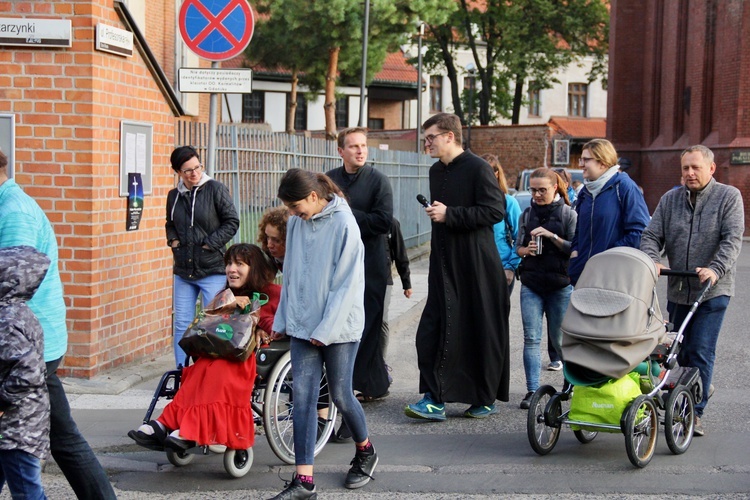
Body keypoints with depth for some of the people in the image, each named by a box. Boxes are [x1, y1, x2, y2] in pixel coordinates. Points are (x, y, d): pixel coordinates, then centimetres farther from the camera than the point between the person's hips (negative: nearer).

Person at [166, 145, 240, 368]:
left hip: (212, 269, -5)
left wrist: (211, 243, -9)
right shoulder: (174, 196, 9)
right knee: (182, 324, 6)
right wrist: (172, 239, 8)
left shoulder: (215, 189, -5)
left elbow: (232, 221, -4)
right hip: (183, 270, 5)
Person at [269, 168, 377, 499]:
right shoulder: (296, 224, 4)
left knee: (340, 396, 5)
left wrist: (327, 329, -14)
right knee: (303, 397, -1)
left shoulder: (343, 224, -13)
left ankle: (365, 452, 33)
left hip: (338, 327, -5)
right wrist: (282, 320, 12)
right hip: (303, 325, 5)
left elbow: (347, 283, -13)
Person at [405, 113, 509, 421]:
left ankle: (486, 399, 15)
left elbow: (496, 211, -18)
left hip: (476, 267, -7)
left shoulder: (477, 168, -11)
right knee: (433, 329, -2)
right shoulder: (436, 171, 14)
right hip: (444, 265, 7)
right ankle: (434, 399, -1)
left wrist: (450, 214, -20)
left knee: (482, 332, 2)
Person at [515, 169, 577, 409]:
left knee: (558, 338, 5)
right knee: (531, 338, -6)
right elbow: (518, 247, 13)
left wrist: (552, 237, -19)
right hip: (531, 284, 3)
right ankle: (532, 390, -6)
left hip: (560, 285, -3)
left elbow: (575, 249, -6)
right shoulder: (527, 214, 10)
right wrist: (526, 249, -9)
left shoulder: (568, 214, -2)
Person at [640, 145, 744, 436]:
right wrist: (652, 261, -18)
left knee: (701, 352, -9)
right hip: (677, 290, 5)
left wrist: (716, 269, -27)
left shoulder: (729, 197, -2)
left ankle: (694, 413, -2)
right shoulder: (670, 200, 9)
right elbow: (652, 235, 3)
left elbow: (732, 239, -12)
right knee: (678, 350, 12)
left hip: (713, 291, -4)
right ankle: (702, 388, 37)